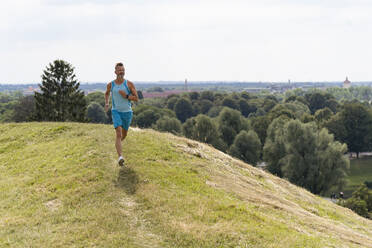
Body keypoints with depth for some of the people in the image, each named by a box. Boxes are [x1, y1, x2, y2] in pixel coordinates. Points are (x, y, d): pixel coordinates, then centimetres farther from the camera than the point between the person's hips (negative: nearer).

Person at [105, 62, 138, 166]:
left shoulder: (129, 84, -5)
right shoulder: (110, 84, 0)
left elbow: (136, 98, -3)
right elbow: (107, 93, 23)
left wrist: (126, 96, -19)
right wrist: (106, 103, 8)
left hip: (127, 112, 2)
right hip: (116, 111, -1)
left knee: (124, 134, 18)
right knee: (118, 133, -20)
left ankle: (118, 143, 54)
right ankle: (120, 157, -30)